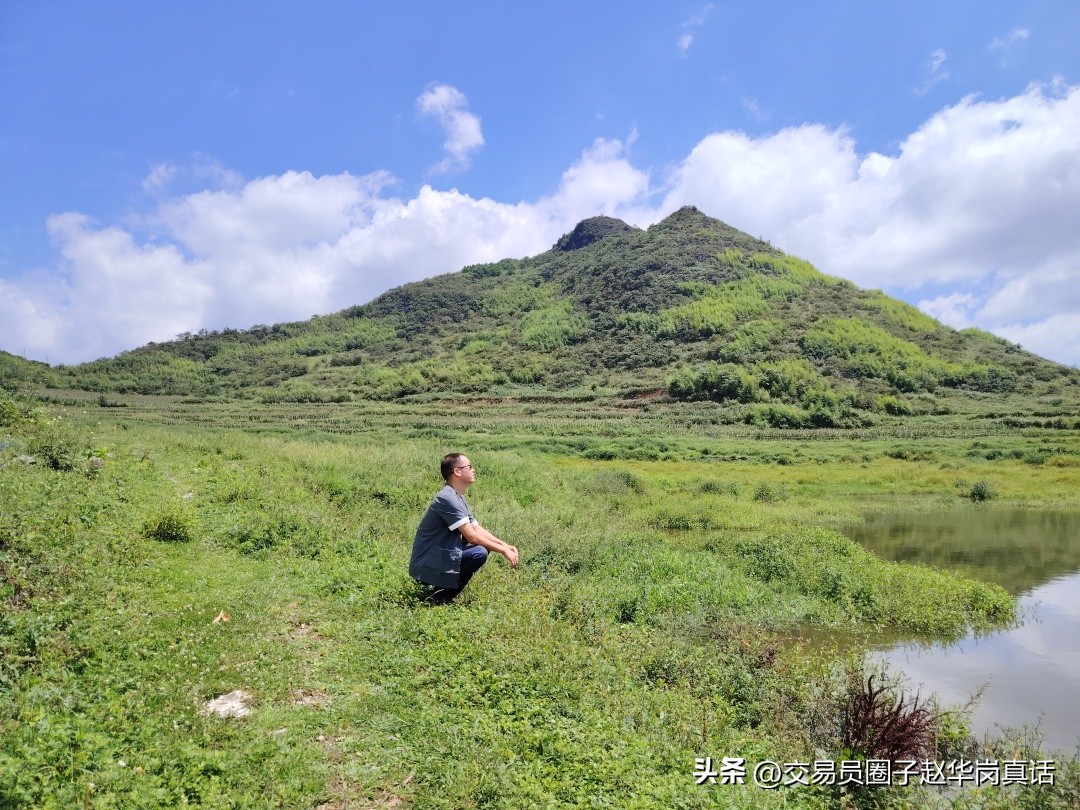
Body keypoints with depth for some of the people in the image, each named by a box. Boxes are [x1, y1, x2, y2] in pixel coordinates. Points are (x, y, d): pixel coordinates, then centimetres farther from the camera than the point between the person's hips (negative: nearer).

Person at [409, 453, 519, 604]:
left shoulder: (459, 498, 11)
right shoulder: (447, 498, -20)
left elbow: (478, 530, 14)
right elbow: (472, 536, -22)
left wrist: (505, 545, 2)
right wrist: (503, 550, -14)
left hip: (438, 556, 10)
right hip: (426, 566, -10)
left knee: (484, 545, 11)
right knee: (479, 553, -23)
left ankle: (440, 586, 11)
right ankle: (439, 597, -11)